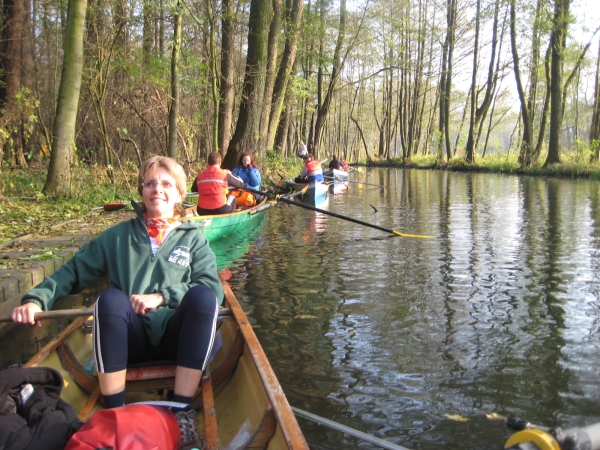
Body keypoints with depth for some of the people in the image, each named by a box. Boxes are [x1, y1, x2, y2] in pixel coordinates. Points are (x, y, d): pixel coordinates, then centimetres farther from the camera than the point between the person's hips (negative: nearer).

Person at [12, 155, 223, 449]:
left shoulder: (193, 238, 8)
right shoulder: (119, 236, 12)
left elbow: (213, 288, -7)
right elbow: (74, 270, 8)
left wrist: (162, 296, -21)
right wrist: (36, 299, -9)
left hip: (175, 340, 0)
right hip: (129, 342, 1)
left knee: (203, 295, -29)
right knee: (111, 298, -29)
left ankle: (182, 411, -26)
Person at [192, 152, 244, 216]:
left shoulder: (200, 175, 2)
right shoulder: (225, 174, -6)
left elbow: (193, 190, 18)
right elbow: (241, 183, 6)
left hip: (202, 212, 3)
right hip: (220, 211, -3)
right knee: (232, 197, 24)